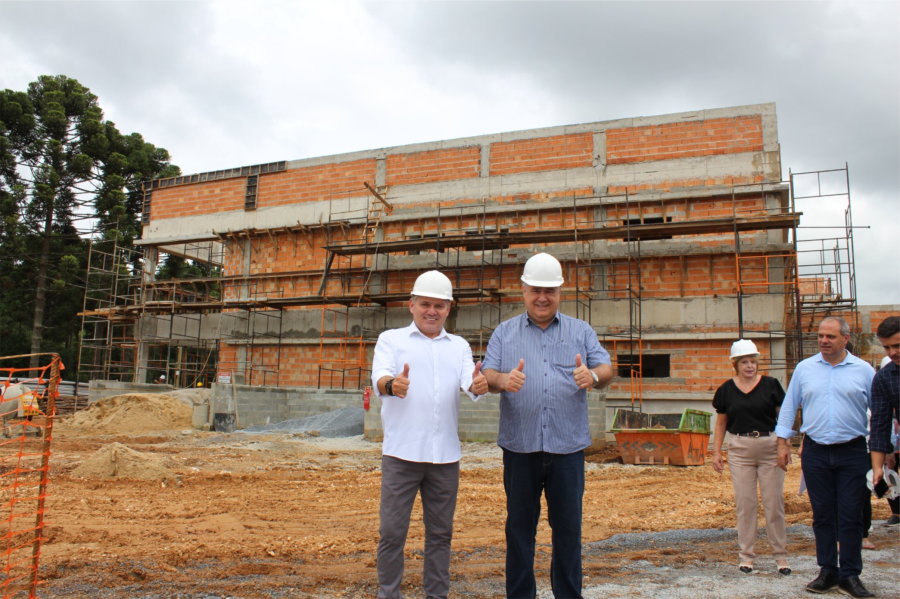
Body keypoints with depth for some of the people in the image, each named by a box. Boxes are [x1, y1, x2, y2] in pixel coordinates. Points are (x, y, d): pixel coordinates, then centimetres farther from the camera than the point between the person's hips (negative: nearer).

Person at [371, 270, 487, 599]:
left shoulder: (459, 346, 14)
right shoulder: (391, 339, 5)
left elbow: (469, 382, -2)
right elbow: (380, 376, -12)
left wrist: (479, 385, -27)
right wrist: (391, 384, -36)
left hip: (445, 454, 3)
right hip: (401, 452, -3)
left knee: (440, 532, 12)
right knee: (392, 531, 2)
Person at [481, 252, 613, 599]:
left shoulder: (581, 331, 11)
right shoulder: (504, 332, 10)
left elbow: (606, 370, 2)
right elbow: (487, 375, 0)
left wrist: (593, 375, -23)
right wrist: (503, 379, -24)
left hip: (568, 447, 0)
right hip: (520, 447, 0)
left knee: (568, 527, 7)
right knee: (519, 527, 9)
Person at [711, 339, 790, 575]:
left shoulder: (770, 385, 0)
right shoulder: (727, 389, 4)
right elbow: (721, 423, 10)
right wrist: (716, 452, 4)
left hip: (769, 449, -1)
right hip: (739, 449, 1)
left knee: (774, 502, 3)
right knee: (744, 504, 4)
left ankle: (780, 555, 18)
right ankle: (747, 555, 16)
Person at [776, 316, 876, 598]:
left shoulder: (864, 371, 3)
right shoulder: (804, 368, 6)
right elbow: (788, 406, 10)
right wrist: (782, 442, 5)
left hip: (852, 452, -1)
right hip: (815, 452, 1)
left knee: (851, 516, 2)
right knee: (822, 515, 7)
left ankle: (850, 575, 13)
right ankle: (828, 572, 18)